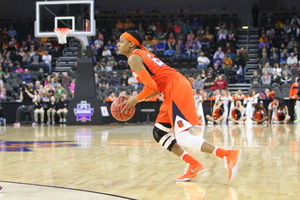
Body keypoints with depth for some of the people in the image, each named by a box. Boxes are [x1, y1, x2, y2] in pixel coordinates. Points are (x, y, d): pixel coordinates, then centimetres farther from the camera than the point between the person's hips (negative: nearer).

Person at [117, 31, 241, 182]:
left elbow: (151, 86, -16)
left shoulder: (134, 58, -4)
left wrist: (136, 99, 0)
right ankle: (194, 165, 13)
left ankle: (229, 154, -24)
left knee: (183, 137, -16)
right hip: (173, 89, 10)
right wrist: (137, 99, 20)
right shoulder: (143, 55, 26)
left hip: (175, 87, -10)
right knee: (158, 133, 15)